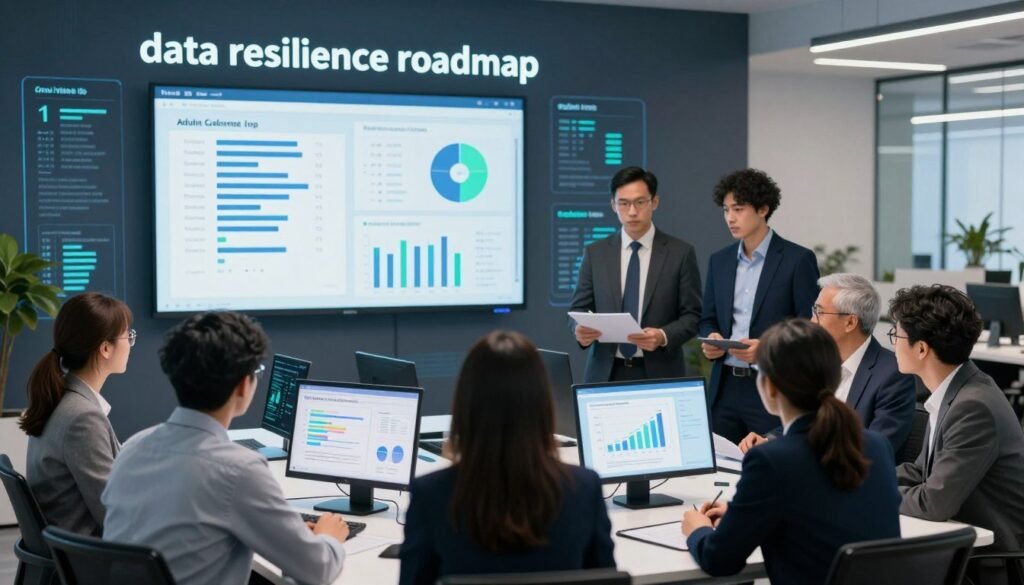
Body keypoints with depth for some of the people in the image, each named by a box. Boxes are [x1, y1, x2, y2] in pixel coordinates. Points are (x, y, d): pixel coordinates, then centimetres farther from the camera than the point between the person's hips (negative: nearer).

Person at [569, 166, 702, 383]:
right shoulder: (595, 253, 6)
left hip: (659, 374, -1)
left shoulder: (681, 253, 0)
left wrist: (664, 337, -19)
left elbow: (692, 315, -1)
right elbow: (579, 309, 6)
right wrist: (580, 330, -16)